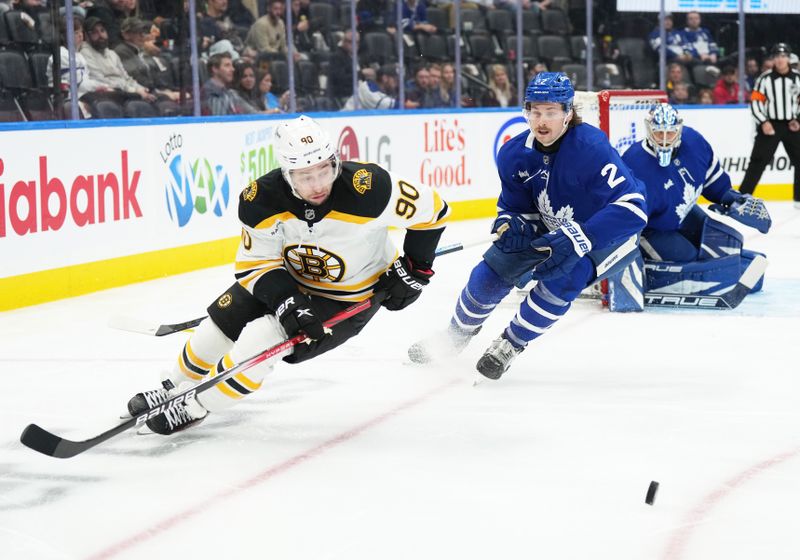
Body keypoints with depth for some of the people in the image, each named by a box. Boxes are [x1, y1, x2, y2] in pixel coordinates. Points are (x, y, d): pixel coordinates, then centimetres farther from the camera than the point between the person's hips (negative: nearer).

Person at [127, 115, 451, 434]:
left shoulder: (368, 188, -35)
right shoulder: (262, 200, -25)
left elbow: (431, 209, -20)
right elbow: (255, 263, -14)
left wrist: (415, 269, -13)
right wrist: (288, 304, -30)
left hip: (348, 298, -4)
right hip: (289, 278, 4)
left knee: (261, 339, -18)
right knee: (221, 322, 6)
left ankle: (194, 408, 2)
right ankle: (177, 388, 36)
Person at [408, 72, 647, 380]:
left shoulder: (591, 147, -34)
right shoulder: (514, 154, -15)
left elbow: (632, 207, -40)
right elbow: (515, 207, 0)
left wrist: (576, 240, -46)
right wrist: (510, 225, -26)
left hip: (605, 235, -6)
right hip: (551, 229, 6)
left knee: (563, 276, -29)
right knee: (493, 269, -4)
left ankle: (511, 344, -5)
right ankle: (457, 334, 25)